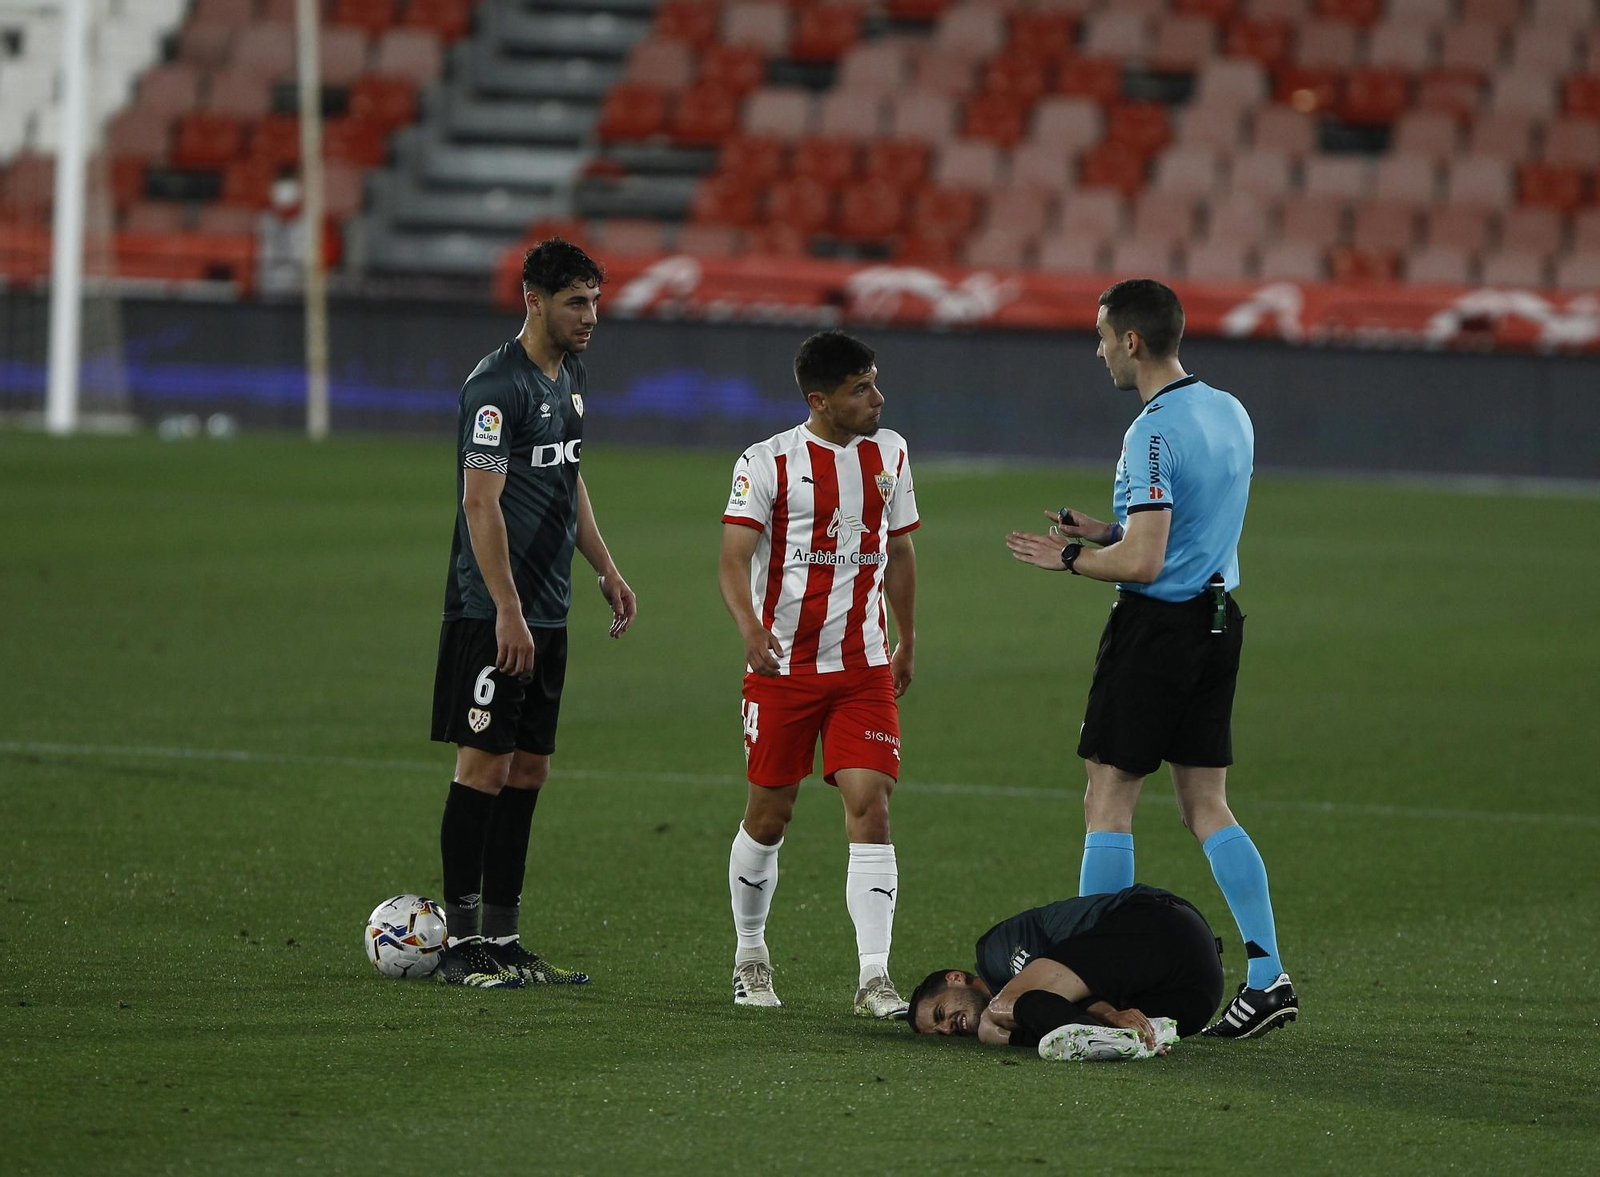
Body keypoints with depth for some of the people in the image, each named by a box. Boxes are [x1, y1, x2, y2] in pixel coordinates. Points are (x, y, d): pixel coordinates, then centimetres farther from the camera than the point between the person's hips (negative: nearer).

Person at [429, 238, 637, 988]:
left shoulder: (569, 378, 14)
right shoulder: (497, 385, -15)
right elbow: (481, 503, -19)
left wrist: (607, 571, 22)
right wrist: (507, 610, -23)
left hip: (548, 613, 9)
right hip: (493, 611, -9)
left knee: (529, 769, 9)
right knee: (485, 763, -7)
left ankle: (502, 939, 12)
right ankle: (461, 943, -3)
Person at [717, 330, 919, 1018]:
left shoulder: (889, 453, 8)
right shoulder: (769, 463, -7)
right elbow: (733, 557, -14)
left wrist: (907, 642, 25)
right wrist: (750, 627, -32)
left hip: (864, 668, 3)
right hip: (782, 668, -3)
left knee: (870, 807, -10)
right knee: (768, 816, 6)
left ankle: (874, 978, -13)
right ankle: (750, 956, 27)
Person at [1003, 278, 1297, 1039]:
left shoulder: (1153, 434, -19)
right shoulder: (1231, 415, 9)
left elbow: (1142, 561, -22)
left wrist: (1070, 558, -6)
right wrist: (1106, 531, 15)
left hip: (1156, 626, -8)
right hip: (1217, 619, 8)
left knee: (1108, 801, 0)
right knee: (1206, 806, 11)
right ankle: (1266, 975, 4)